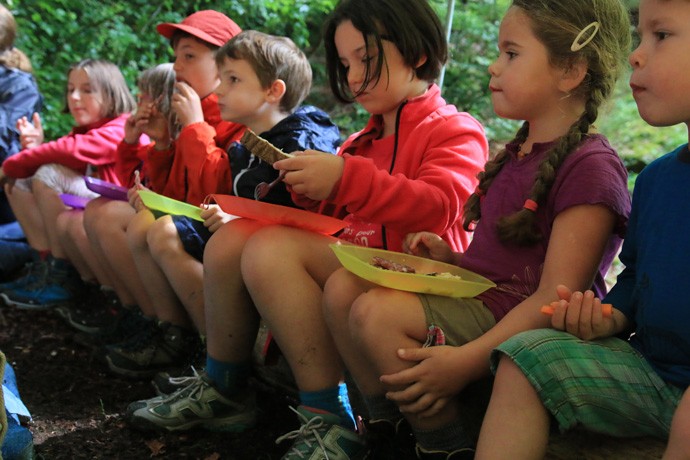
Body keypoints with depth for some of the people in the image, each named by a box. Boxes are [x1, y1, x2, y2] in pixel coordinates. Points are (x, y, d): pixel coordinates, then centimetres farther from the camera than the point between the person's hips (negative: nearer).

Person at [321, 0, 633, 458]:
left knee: (376, 313, -27)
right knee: (343, 287, -4)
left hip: (513, 325, -9)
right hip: (476, 295, 9)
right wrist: (449, 257, 6)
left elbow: (555, 297, -20)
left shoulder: (589, 166, -13)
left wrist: (466, 360, -28)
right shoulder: (518, 154, 16)